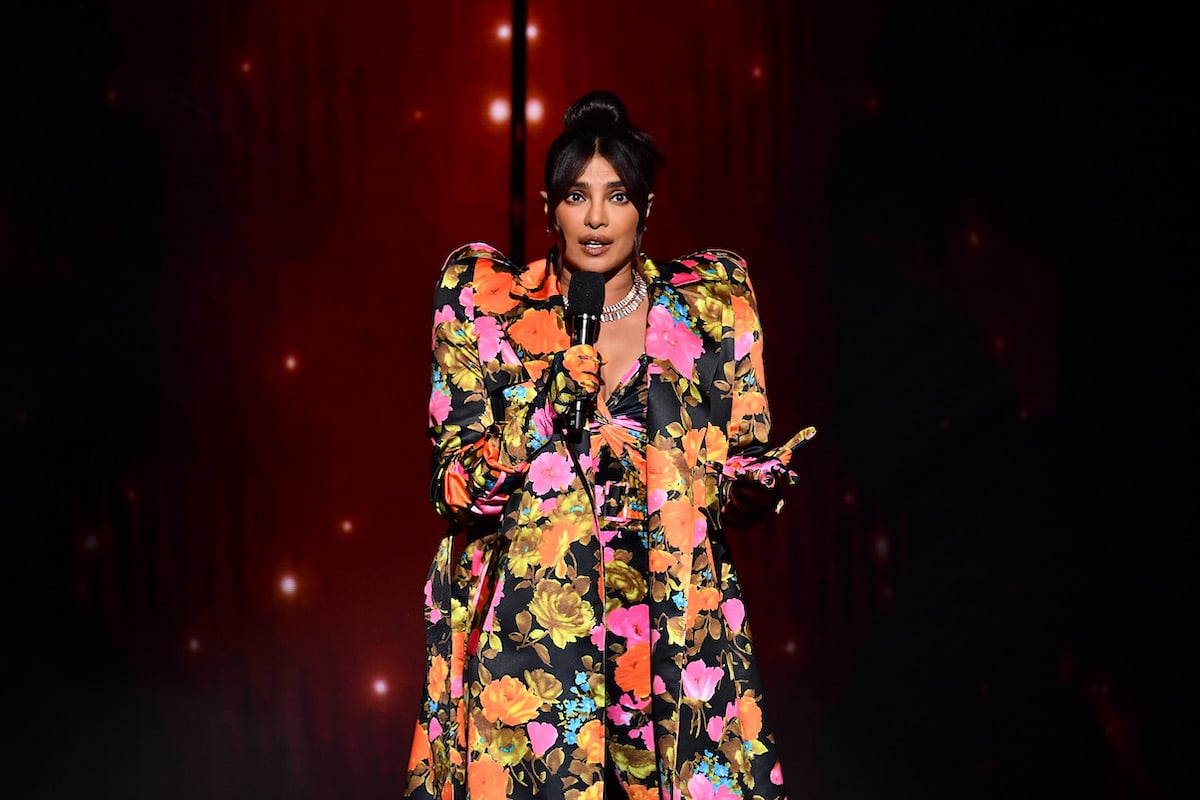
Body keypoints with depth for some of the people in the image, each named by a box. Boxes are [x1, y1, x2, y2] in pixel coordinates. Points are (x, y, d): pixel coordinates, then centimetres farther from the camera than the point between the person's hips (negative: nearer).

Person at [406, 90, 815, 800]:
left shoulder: (710, 303, 4)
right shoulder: (488, 302, 1)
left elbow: (737, 475, 8)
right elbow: (455, 491, -4)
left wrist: (759, 481, -14)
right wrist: (544, 406, -19)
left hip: (674, 628, 1)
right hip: (528, 634, -1)